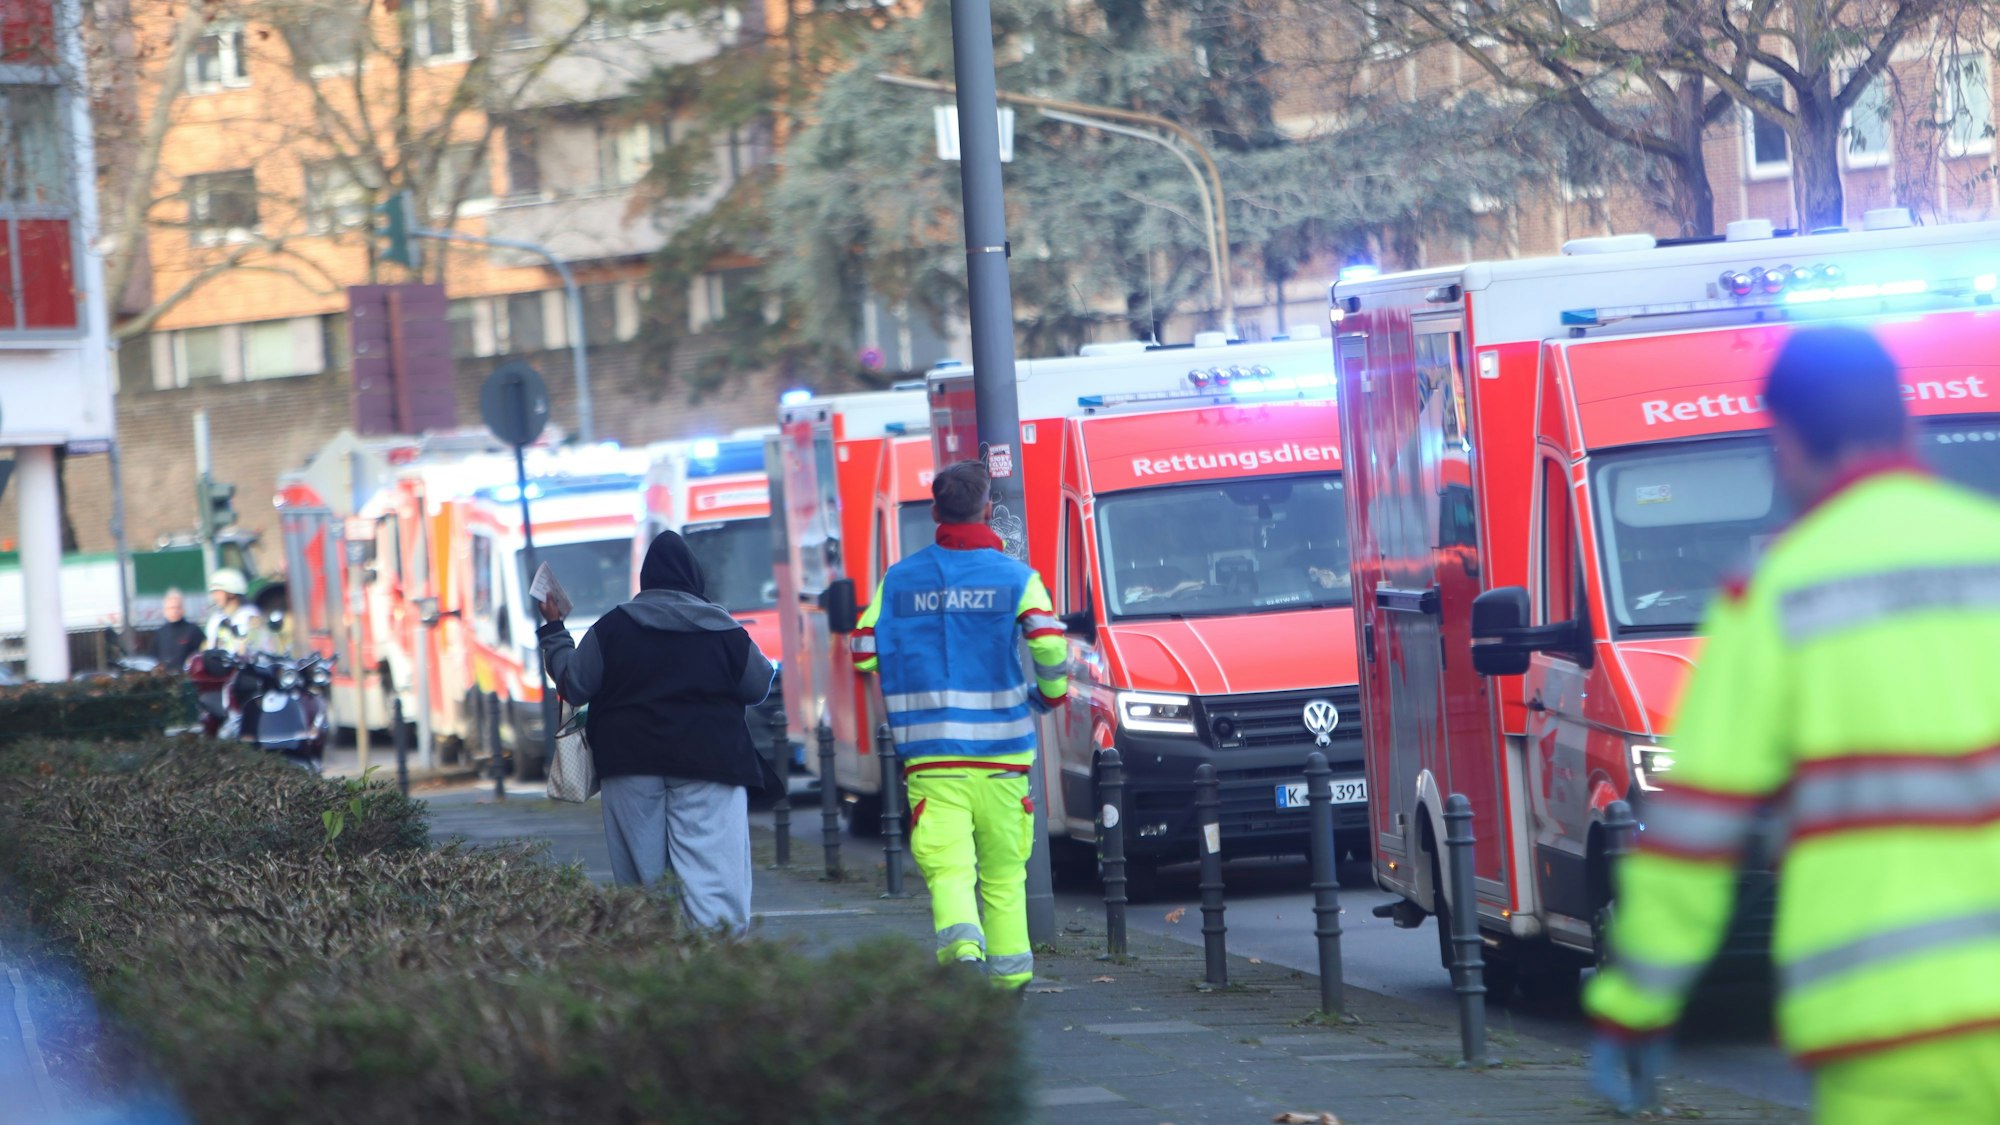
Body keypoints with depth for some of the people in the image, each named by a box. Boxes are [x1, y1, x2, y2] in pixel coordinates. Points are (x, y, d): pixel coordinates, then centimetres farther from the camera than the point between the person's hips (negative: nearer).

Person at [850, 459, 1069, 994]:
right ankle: (1008, 970, 14)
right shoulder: (1016, 578, -1)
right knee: (1004, 870, 13)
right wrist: (1051, 692, 8)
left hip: (931, 756, 0)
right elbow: (1050, 648, -14)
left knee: (947, 864, -7)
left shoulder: (899, 579, 5)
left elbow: (863, 653, 5)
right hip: (1001, 753, 0)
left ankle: (962, 942, -33)